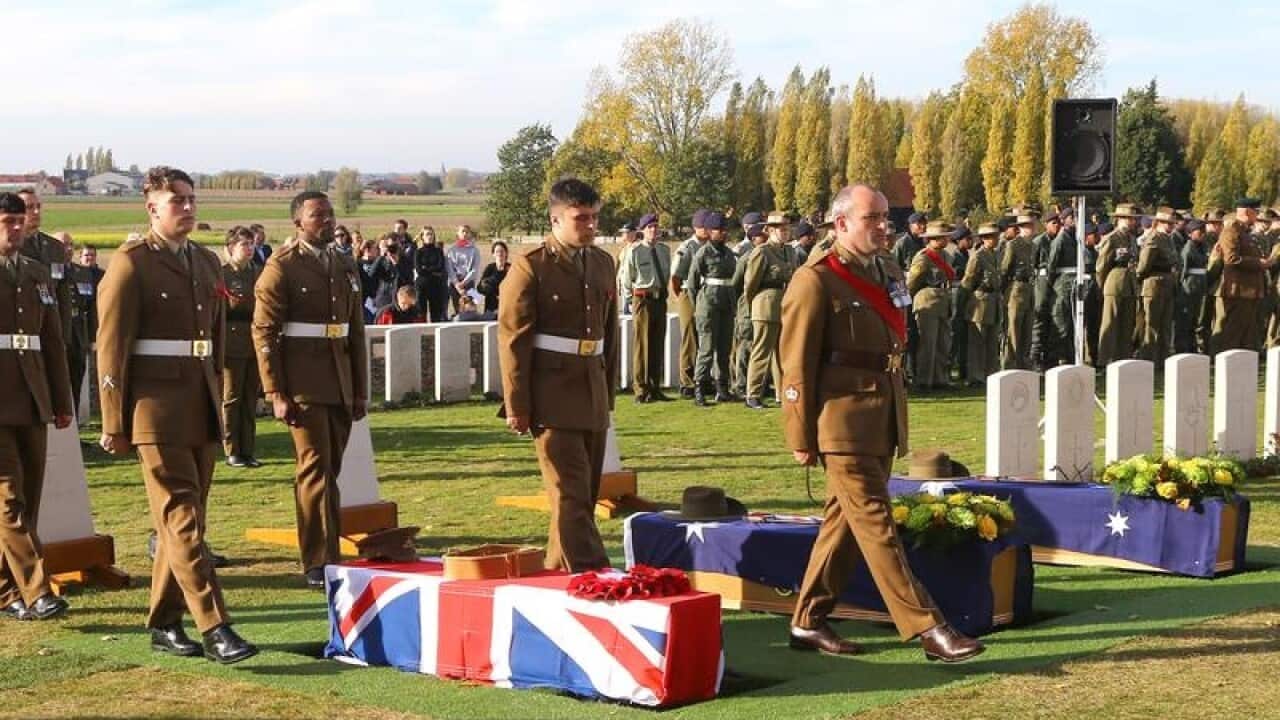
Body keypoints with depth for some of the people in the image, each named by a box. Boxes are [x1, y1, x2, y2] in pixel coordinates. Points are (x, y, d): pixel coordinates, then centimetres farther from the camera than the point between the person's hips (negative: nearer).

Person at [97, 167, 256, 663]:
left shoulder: (206, 263, 15)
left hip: (201, 410, 7)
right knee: (182, 520, -9)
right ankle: (215, 630, -12)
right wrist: (114, 423, -9)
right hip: (157, 410, -7)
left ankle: (164, 624, 20)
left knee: (181, 521, 11)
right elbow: (111, 347, -7)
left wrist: (218, 403, 19)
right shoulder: (131, 263, -6)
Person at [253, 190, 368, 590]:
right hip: (303, 385, -6)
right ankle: (317, 563, -4)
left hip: (341, 386, 6)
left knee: (331, 469, 10)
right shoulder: (281, 267, -4)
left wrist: (361, 390, 16)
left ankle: (329, 554, 17)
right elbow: (264, 331, -7)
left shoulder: (346, 268, 15)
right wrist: (276, 394, -12)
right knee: (314, 468, -7)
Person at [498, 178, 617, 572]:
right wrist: (517, 406, -11)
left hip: (593, 393, 7)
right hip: (553, 395, -7)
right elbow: (512, 339, -9)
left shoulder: (603, 263, 12)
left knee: (585, 495, 10)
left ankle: (558, 571, 21)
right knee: (570, 495, -9)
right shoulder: (530, 267, -8)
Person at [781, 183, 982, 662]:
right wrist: (801, 437, -11)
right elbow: (797, 365, -10)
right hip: (842, 423, -8)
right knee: (876, 525, -7)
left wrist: (896, 420, 18)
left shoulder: (883, 277, 16)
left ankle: (809, 623, 22)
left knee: (845, 523, 12)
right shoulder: (816, 282, -10)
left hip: (882, 423, 9)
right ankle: (927, 629, -10)